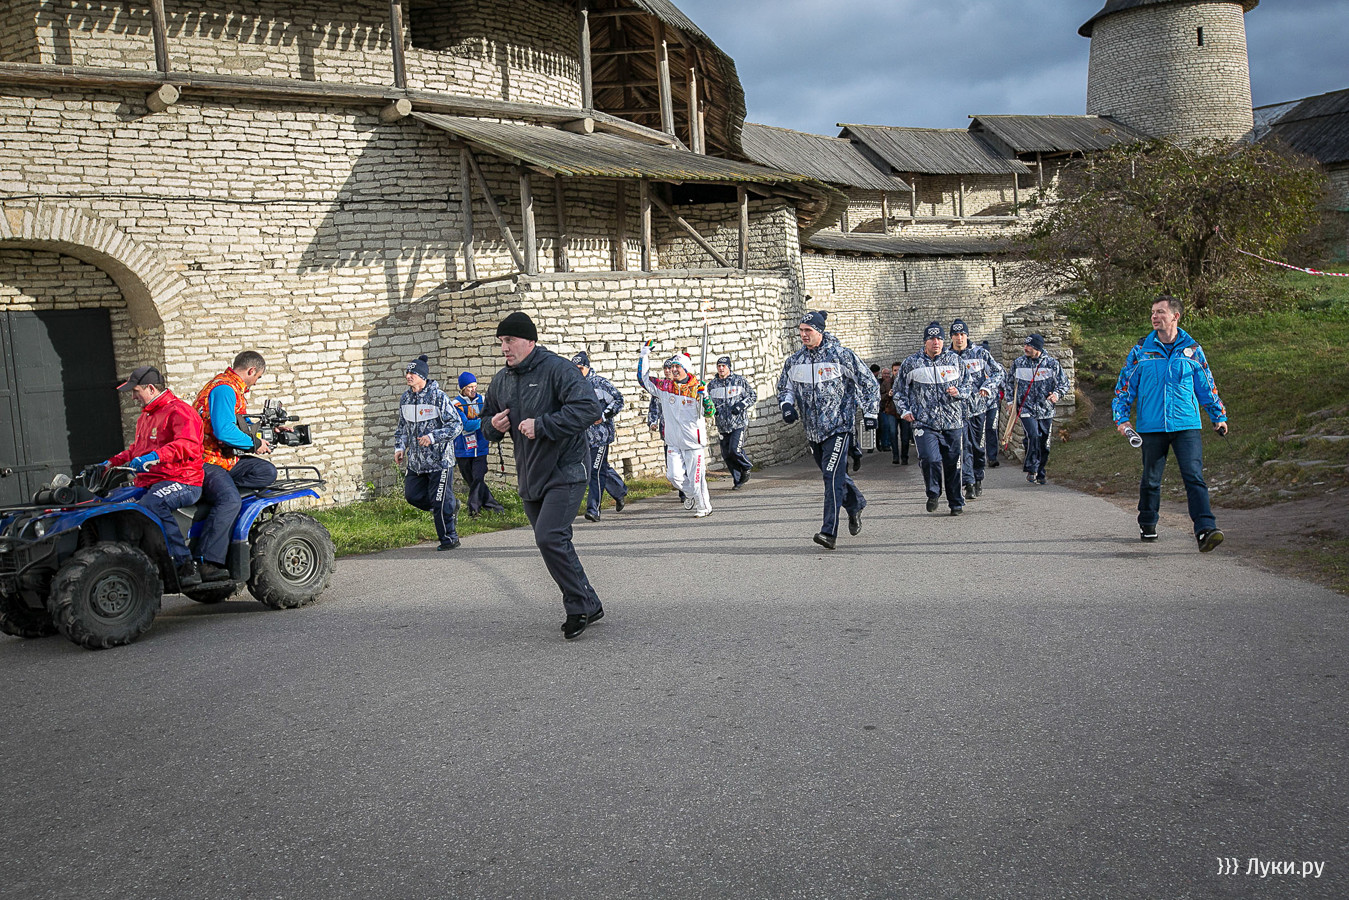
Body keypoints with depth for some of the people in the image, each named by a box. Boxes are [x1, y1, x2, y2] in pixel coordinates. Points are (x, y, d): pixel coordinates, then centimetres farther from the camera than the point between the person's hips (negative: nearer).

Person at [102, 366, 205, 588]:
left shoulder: (179, 411, -8)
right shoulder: (146, 416, 25)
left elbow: (188, 445, -26)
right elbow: (136, 450, 37)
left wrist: (154, 457, -38)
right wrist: (111, 463, 22)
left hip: (183, 482, -10)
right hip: (149, 483, 10)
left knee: (150, 504, -37)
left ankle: (186, 566, -34)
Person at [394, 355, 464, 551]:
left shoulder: (439, 397, -12)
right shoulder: (406, 398, 9)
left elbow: (456, 426, -13)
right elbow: (402, 426, 22)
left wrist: (433, 437, -22)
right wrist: (400, 447, 10)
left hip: (440, 460, -7)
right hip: (415, 461, 7)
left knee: (440, 502, -3)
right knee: (412, 495, 8)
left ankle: (449, 538, 14)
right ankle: (451, 506, 29)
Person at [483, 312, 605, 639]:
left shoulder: (557, 369, -13)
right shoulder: (501, 380, 11)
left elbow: (589, 408, -25)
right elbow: (488, 417, 25)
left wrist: (542, 426, -26)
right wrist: (493, 425, -1)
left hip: (565, 474, -8)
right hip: (530, 478, 8)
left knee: (549, 538, -19)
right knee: (555, 543, 11)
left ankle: (579, 606, -4)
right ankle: (589, 605, 24)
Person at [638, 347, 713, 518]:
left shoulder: (697, 388, -5)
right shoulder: (665, 386, 4)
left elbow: (709, 412, -7)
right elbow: (643, 379, 10)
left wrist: (704, 397, -25)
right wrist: (643, 356, 5)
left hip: (693, 441, -3)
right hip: (673, 442, 4)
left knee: (696, 477, 1)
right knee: (674, 475, -2)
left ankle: (704, 507, 20)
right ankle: (690, 494, 27)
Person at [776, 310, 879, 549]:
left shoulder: (841, 355, -8)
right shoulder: (795, 361, 6)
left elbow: (869, 383, 0)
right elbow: (784, 387, 21)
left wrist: (870, 412, -1)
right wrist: (786, 404, 0)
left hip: (838, 426, -6)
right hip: (812, 430, 6)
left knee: (833, 477, -15)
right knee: (832, 475, 18)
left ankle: (829, 532, -17)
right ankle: (856, 505, 45)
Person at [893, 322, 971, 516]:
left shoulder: (955, 361, 7)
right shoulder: (911, 364, 3)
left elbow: (968, 385, 17)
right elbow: (899, 390, 13)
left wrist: (958, 392, -4)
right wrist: (904, 410, 1)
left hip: (953, 423, 2)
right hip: (924, 423, -2)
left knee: (953, 463, 6)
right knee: (930, 459, -18)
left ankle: (956, 503, 23)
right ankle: (933, 494, 9)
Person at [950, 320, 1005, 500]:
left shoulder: (980, 353, 4)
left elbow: (1000, 371, 7)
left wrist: (988, 387, -7)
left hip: (980, 406, 1)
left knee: (979, 446, 9)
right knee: (963, 446, -11)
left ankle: (978, 479, 26)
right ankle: (969, 484, -13)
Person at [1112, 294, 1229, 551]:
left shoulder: (1192, 349, 7)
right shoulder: (1141, 350, 5)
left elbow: (1207, 386, 16)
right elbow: (1124, 385, 9)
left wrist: (1219, 416, 19)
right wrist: (1121, 417, 1)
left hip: (1187, 425, 0)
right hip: (1151, 427, 1)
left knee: (1194, 476, -11)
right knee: (1151, 478, 10)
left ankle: (1205, 530, -17)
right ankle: (1147, 524, 30)